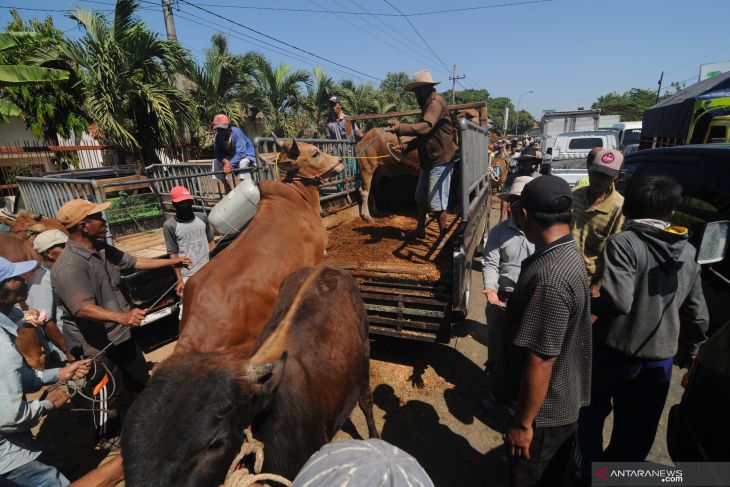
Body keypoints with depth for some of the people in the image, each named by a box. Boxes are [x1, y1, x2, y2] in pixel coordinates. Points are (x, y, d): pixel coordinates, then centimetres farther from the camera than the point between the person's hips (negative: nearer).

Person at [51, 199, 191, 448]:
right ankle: (107, 439, 36)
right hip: (98, 343, -9)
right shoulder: (69, 266, -28)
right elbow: (83, 308, -37)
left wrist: (172, 261, 14)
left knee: (140, 376, 26)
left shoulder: (103, 248, 0)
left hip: (120, 334, 9)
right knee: (110, 393, 9)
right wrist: (122, 317, -51)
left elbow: (135, 262, 12)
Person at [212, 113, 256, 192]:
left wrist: (230, 164, -40)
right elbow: (217, 153, -11)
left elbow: (240, 153, -34)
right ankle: (228, 192, 0)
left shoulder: (236, 132, -28)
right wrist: (225, 161, -32)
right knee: (216, 162, -7)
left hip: (246, 155, -6)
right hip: (232, 157, 6)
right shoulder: (217, 136, -12)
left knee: (243, 163, -37)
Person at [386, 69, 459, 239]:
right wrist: (405, 148, 12)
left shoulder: (436, 103, -14)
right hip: (428, 160, 10)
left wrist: (400, 128, -43)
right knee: (421, 197, 16)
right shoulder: (428, 104, 19)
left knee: (436, 201, -6)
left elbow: (425, 127, -32)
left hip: (440, 160, -10)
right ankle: (420, 230, 30)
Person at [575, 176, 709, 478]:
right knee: (635, 435, 20)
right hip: (660, 361, 5)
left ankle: (591, 468, 36)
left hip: (615, 353, -5)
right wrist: (688, 351, 23)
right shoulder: (688, 253, 2)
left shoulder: (623, 244, -19)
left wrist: (590, 302, -10)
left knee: (591, 413, 22)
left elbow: (617, 300, -30)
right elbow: (698, 315, 9)